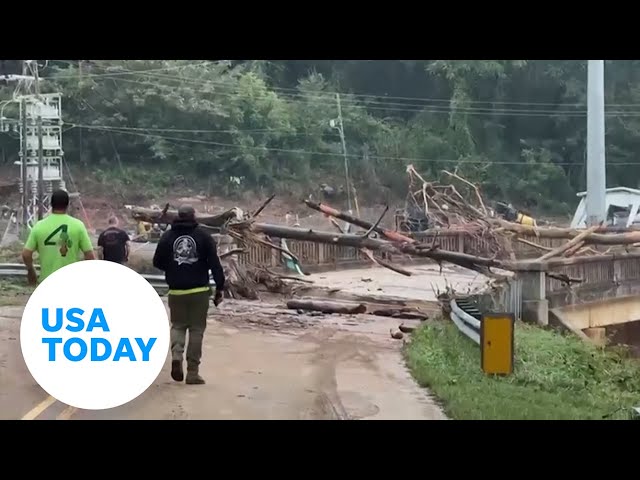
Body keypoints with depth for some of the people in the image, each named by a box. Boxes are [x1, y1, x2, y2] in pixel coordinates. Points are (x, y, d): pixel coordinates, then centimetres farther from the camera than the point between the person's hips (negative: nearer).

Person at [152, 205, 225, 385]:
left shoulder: (167, 236, 1)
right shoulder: (203, 236, -3)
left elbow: (157, 262, 6)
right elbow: (215, 264, -7)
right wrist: (220, 288, -2)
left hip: (176, 291, 1)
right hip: (199, 291, -1)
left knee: (178, 325, 17)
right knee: (196, 329, 6)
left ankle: (176, 355, -10)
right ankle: (193, 372, 5)